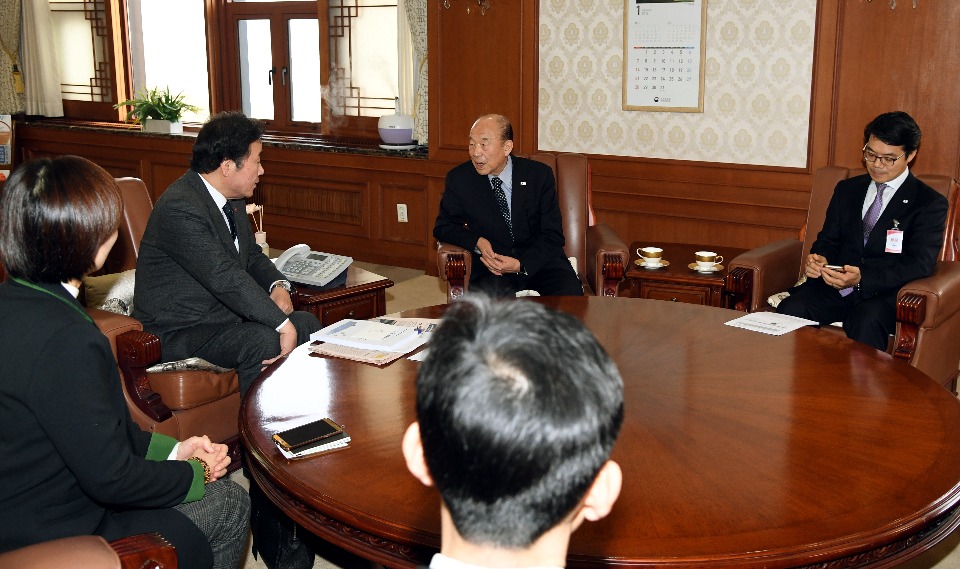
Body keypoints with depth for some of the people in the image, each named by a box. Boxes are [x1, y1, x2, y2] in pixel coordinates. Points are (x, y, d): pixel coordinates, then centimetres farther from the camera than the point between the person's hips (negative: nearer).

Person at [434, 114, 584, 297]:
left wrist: (521, 264, -20)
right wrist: (477, 242, -13)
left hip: (539, 259, 1)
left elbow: (553, 236, -2)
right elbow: (443, 226, 8)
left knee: (570, 294, -29)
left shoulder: (539, 174, -4)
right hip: (492, 263, -1)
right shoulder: (459, 179, -2)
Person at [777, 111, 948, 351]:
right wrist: (819, 259, -9)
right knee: (789, 309, -27)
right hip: (834, 286, 4)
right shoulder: (847, 189, 20)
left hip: (886, 293, -4)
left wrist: (862, 278, -24)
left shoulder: (930, 203, 4)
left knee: (866, 322, -38)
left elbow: (920, 265, -8)